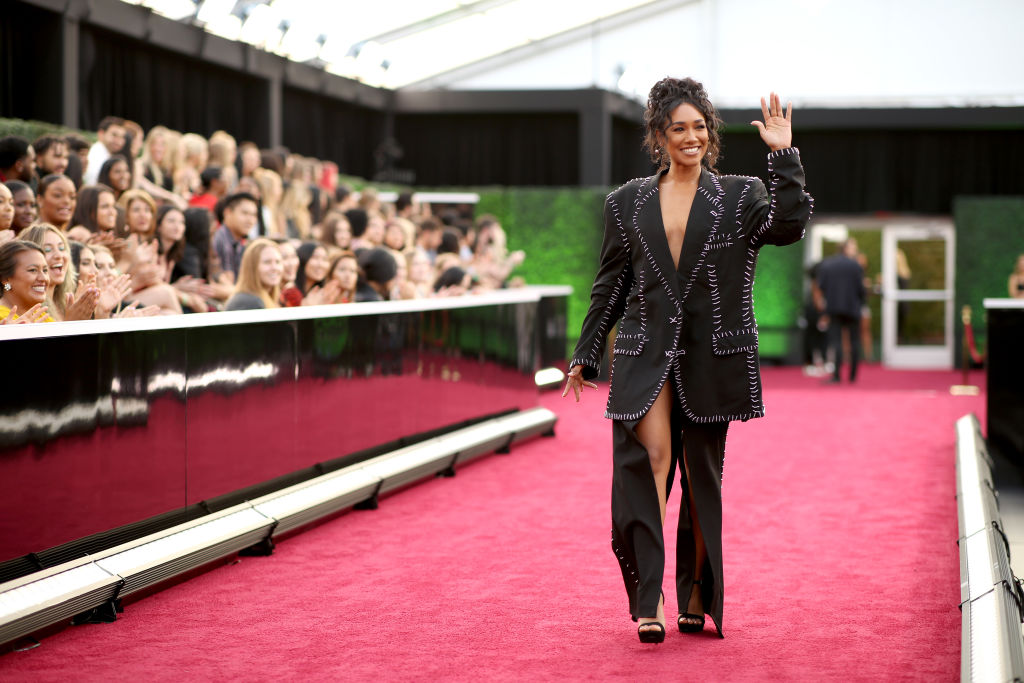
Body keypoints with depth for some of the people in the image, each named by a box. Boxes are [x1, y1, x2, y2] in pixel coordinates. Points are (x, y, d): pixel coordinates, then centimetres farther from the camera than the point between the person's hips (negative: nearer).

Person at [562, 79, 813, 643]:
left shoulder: (740, 197, 6)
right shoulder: (627, 204, 11)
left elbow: (788, 226, -14)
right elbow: (610, 285, 15)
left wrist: (783, 156, -19)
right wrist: (585, 356, 14)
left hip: (712, 356, 0)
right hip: (646, 352, 0)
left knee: (702, 475, 6)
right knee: (649, 457, -17)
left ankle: (696, 596, 19)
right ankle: (648, 598, -19)